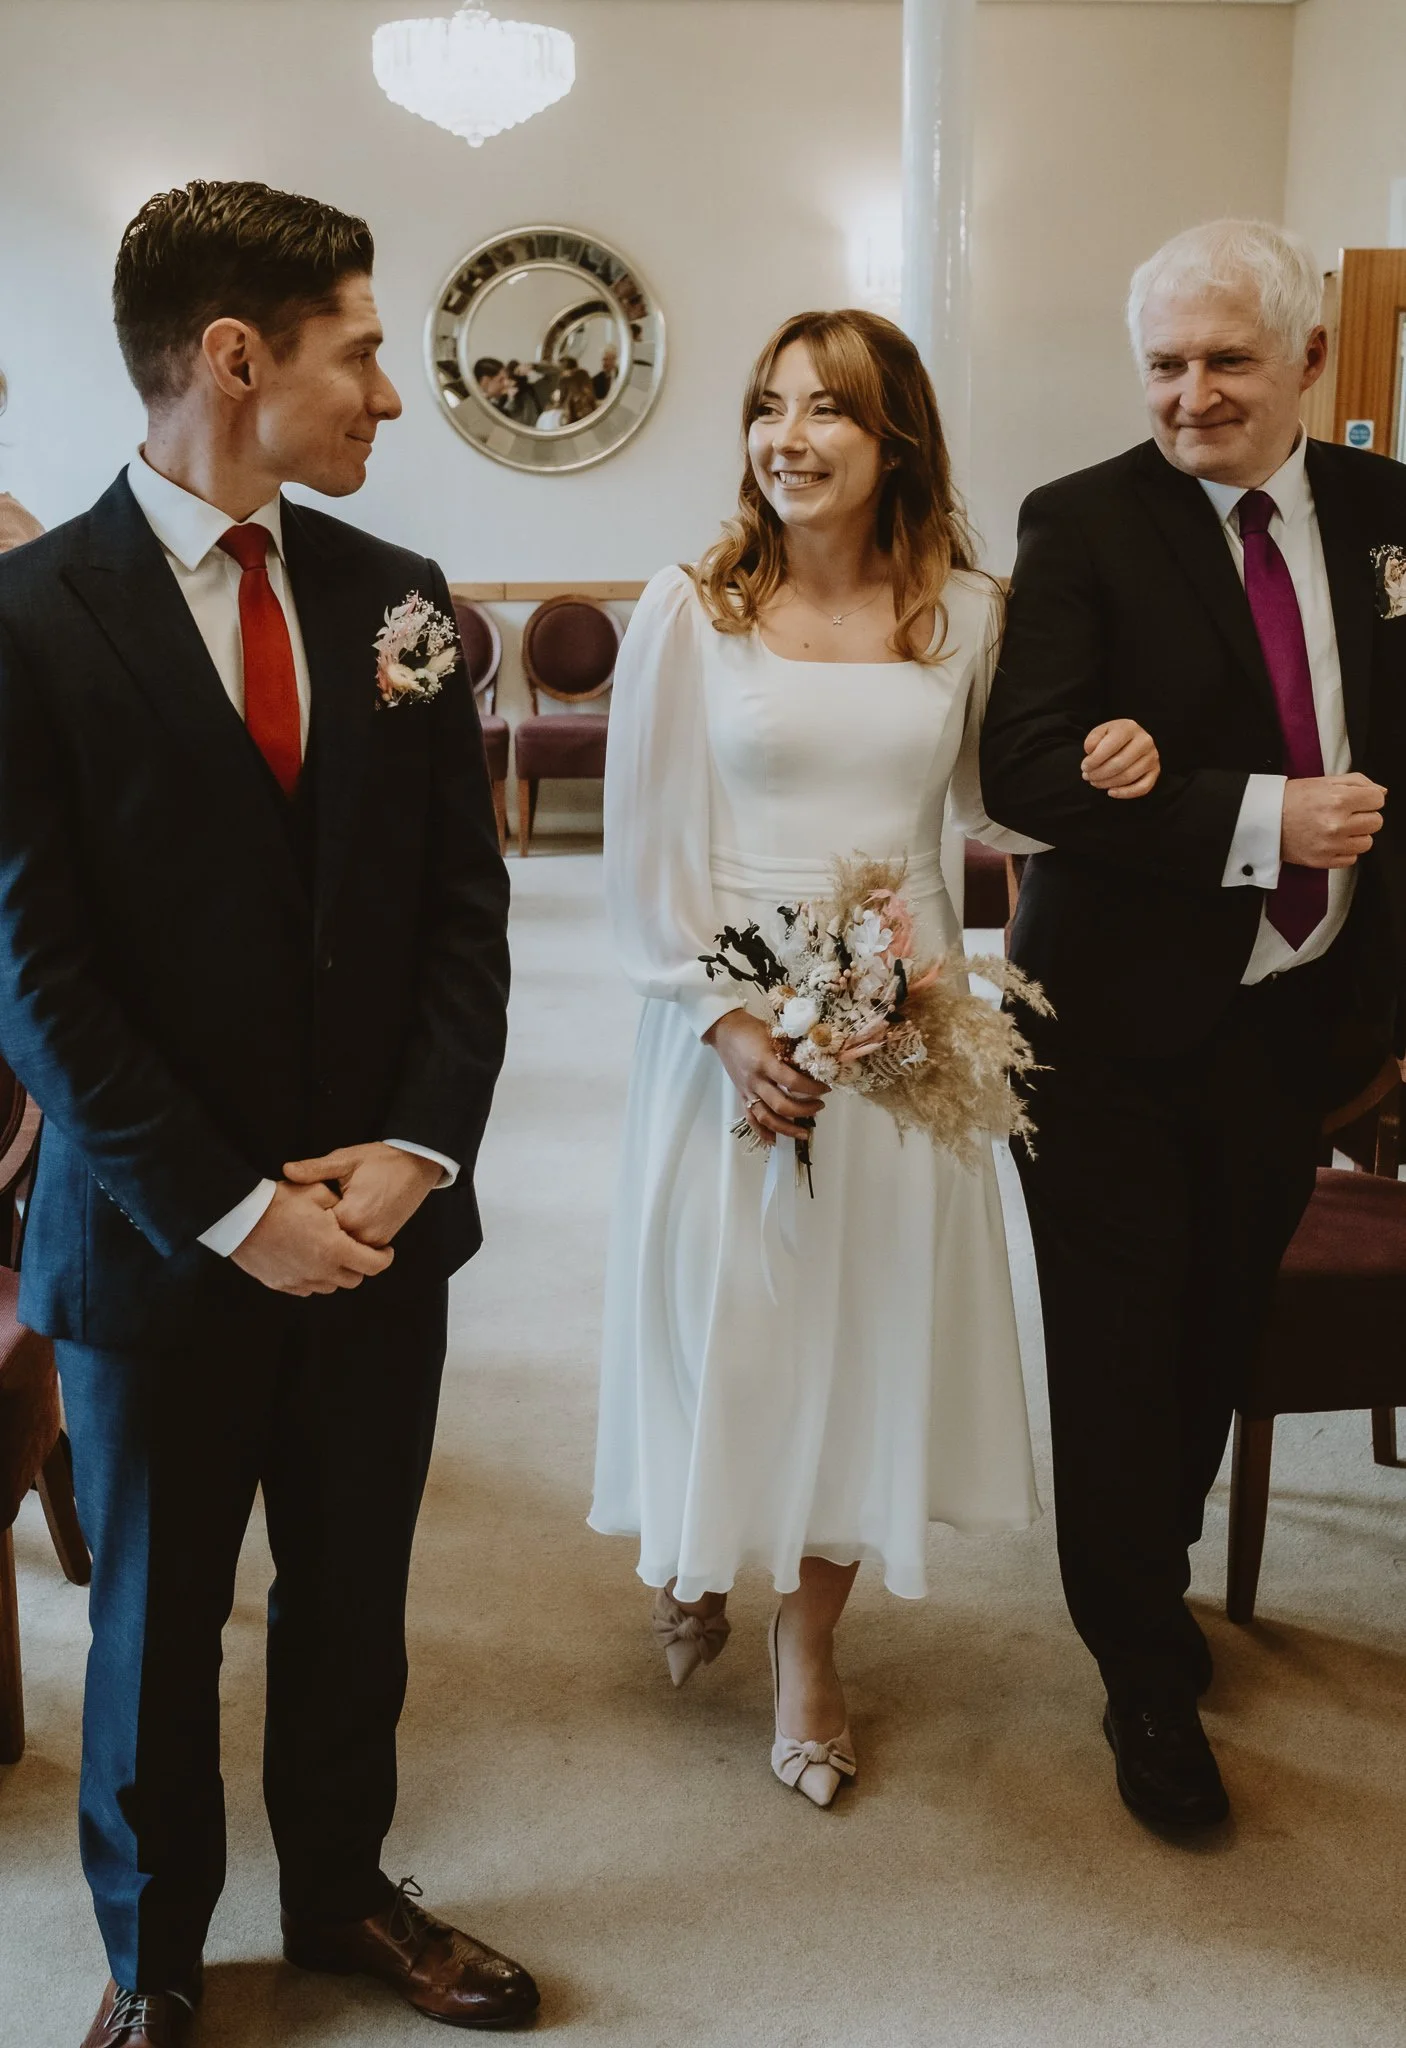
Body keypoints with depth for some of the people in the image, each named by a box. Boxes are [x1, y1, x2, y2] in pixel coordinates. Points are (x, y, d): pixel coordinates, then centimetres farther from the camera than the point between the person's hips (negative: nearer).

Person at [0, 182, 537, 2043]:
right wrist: (231, 1207, -15)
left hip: (382, 1214, 4)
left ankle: (341, 1889, 43)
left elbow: (466, 900, 3)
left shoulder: (397, 598, 3)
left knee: (353, 1592, 18)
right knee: (155, 1618, 16)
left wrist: (419, 1147, -9)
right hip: (158, 1242, -3)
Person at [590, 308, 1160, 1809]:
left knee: (865, 1318, 9)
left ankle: (809, 1645, 29)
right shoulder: (689, 611, -5)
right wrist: (726, 1023, -14)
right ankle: (697, 1556, 41)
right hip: (732, 1023, -2)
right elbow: (642, 850, -6)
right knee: (723, 1312, 9)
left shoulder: (962, 612, 2)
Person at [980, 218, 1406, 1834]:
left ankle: (1157, 1570, 44)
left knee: (1219, 1332, 18)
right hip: (1122, 1020, -4)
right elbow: (1023, 766, -19)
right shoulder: (1082, 524, -9)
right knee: (1118, 1354, 6)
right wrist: (1258, 819, -26)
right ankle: (1148, 1676, 26)